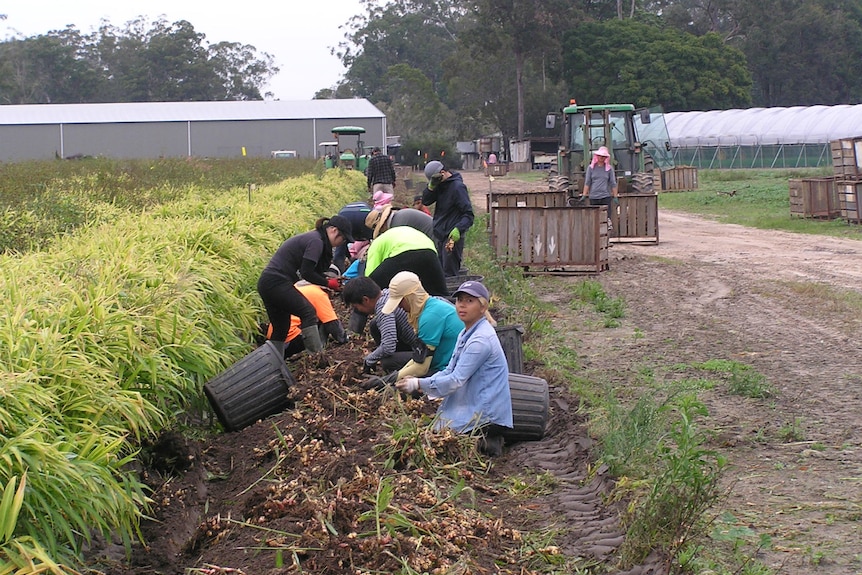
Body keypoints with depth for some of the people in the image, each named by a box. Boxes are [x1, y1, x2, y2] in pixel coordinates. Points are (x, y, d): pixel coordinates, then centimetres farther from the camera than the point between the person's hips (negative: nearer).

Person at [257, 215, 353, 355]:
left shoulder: (312, 237, 18)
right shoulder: (316, 241, -12)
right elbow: (306, 273, -17)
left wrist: (329, 280, 7)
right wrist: (328, 283, -5)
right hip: (278, 283, -10)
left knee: (281, 327, 13)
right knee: (308, 312, -8)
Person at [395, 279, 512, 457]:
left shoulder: (481, 340, -21)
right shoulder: (466, 334, 11)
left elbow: (456, 380, -21)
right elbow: (450, 371, 14)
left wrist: (419, 384, -16)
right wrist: (418, 381, -1)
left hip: (486, 416, -10)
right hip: (472, 408, 10)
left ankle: (483, 444, -2)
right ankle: (485, 440, 12)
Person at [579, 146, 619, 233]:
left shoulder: (609, 168, 5)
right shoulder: (591, 168, 6)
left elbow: (613, 183, 6)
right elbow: (587, 182, 6)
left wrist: (615, 197, 2)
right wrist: (584, 195, -1)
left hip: (606, 196, -1)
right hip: (593, 197, 1)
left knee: (607, 216, -10)